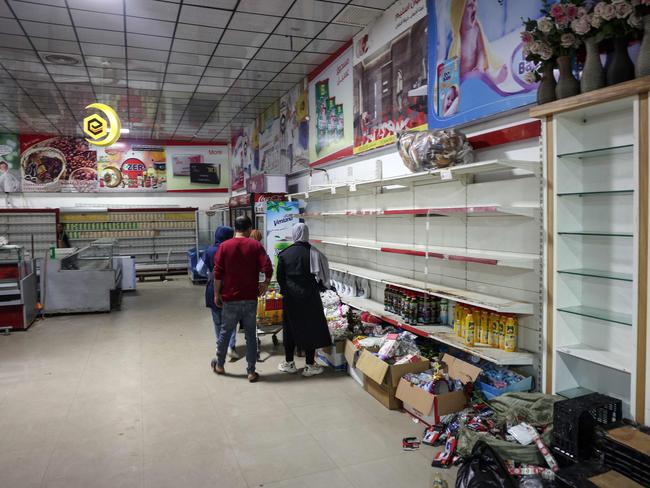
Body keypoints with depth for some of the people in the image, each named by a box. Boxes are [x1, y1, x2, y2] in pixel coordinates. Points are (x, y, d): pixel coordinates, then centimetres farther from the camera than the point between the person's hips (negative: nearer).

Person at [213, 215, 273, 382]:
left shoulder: (224, 246, -2)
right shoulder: (255, 245, -3)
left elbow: (218, 273, -4)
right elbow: (268, 268, -13)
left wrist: (217, 294, 5)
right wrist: (265, 283, 5)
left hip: (230, 298, 1)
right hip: (250, 298, 0)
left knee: (225, 331, 16)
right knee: (250, 334, 7)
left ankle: (220, 365, 32)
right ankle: (251, 372, 12)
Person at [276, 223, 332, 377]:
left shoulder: (284, 254, -4)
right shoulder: (314, 253, -9)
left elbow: (279, 277, 2)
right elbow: (323, 276, -5)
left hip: (290, 297, 2)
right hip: (309, 297, -2)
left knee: (290, 328, 14)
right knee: (311, 328, 8)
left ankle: (289, 363, 24)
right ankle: (310, 366, 13)